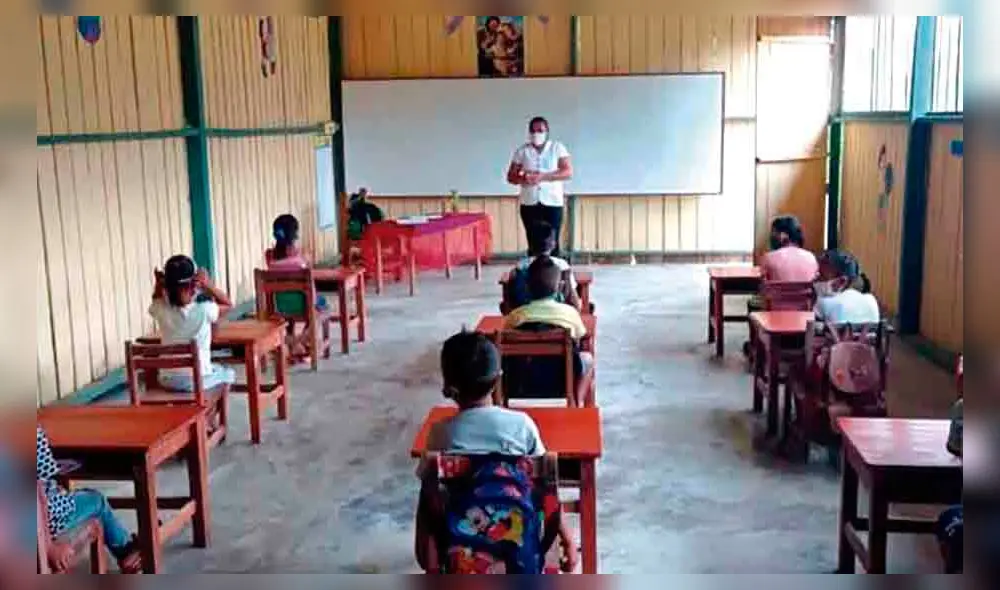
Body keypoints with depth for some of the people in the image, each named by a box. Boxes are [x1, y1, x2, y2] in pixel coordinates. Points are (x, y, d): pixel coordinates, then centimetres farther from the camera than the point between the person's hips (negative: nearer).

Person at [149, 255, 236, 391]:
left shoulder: (161, 311, -11)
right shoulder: (203, 310, -19)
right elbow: (228, 304, 1)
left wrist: (159, 285, -3)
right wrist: (209, 285, -11)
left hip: (169, 380, 3)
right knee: (228, 373, 30)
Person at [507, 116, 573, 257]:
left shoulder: (557, 148, 2)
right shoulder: (522, 151, 7)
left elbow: (568, 172, -7)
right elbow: (510, 176, 7)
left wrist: (543, 176, -19)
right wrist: (523, 179, -17)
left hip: (552, 202, -2)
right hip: (529, 203, 2)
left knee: (552, 242, -4)